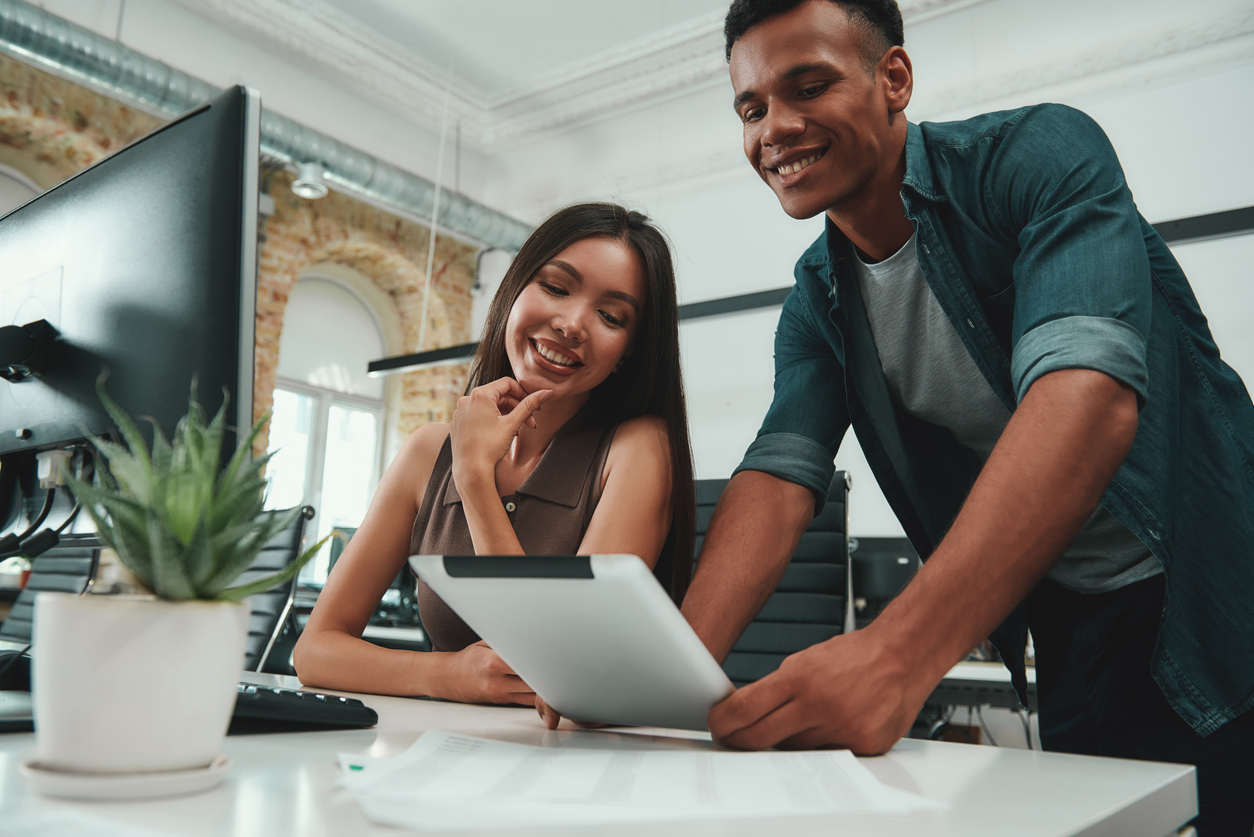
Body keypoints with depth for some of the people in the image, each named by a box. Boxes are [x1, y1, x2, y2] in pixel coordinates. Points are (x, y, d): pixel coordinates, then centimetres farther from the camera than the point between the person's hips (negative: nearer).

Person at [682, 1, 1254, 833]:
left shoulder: (1040, 153, -18)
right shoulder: (817, 303, 0)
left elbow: (1090, 392, -33)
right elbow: (780, 472, -11)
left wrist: (895, 652, -44)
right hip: (1080, 640, 4)